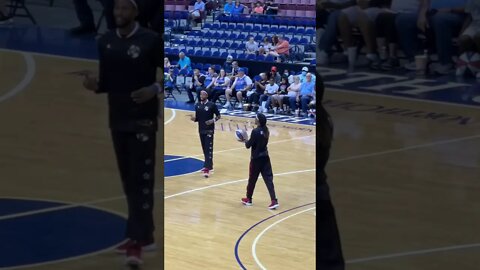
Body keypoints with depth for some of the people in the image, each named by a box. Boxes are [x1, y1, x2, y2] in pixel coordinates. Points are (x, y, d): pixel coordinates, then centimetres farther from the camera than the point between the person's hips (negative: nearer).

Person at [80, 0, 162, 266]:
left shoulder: (151, 40, -9)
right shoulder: (105, 42, 8)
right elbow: (107, 82, 14)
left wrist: (155, 89, -21)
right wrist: (94, 84, -8)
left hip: (143, 120, -6)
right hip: (117, 120, 6)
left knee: (142, 180, -9)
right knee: (128, 180, 11)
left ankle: (139, 240, -12)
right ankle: (142, 235, 21)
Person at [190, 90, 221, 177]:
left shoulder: (212, 105, -9)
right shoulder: (197, 105, 7)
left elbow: (218, 115, -2)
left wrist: (213, 120, -20)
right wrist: (194, 118, -8)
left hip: (209, 130, -6)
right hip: (201, 130, 6)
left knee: (209, 149, -10)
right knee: (204, 149, 13)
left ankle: (207, 168, -16)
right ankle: (209, 165, 26)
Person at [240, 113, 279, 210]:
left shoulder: (255, 131, -20)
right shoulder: (266, 130, 3)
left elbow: (248, 145, -14)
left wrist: (246, 140, 5)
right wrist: (249, 140, 14)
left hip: (256, 158, -6)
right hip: (265, 157, 6)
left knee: (252, 179, 11)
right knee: (268, 178, 3)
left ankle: (248, 199, 26)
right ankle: (274, 201, -6)